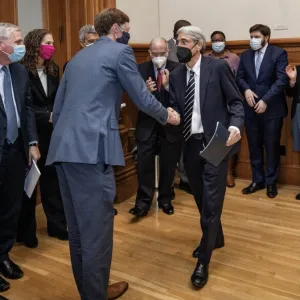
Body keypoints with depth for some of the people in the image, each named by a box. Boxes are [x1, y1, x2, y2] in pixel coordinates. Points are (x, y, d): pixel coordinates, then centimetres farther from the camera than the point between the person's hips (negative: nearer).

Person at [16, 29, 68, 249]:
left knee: (53, 179, 12)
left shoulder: (53, 69, 8)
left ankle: (57, 225, 26)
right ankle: (26, 230, 23)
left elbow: (57, 100, 10)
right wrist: (48, 115, -21)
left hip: (51, 133, 5)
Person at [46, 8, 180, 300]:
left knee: (78, 228, 15)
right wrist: (167, 115, 21)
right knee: (96, 229, -2)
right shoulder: (120, 51, 3)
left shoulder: (77, 57, 24)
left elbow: (57, 108, 23)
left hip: (63, 147, 9)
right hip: (91, 147, -8)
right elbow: (142, 98, 3)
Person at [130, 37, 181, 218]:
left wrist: (169, 85, -29)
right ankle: (143, 202, 6)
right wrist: (145, 91, -25)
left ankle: (165, 199, 27)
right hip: (147, 124, 0)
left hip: (170, 124, 0)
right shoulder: (141, 69, 0)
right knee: (144, 164, -3)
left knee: (168, 164, 11)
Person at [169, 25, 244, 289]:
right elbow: (175, 109, 7)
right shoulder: (176, 75, 8)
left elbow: (236, 101, -5)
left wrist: (235, 126, -23)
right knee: (201, 199, 18)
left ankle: (203, 262, 11)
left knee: (211, 202, -3)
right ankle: (215, 238, 44)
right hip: (190, 144, 5)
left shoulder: (218, 67, -6)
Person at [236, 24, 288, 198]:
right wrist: (246, 89, -13)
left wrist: (265, 100, -20)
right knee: (254, 147, 10)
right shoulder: (245, 55, 10)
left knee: (272, 147, 5)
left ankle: (271, 182, 19)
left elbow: (282, 80, -13)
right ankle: (258, 180, 23)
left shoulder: (279, 53, -5)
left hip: (272, 109, -4)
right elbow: (239, 77, 8)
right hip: (251, 109, 4)